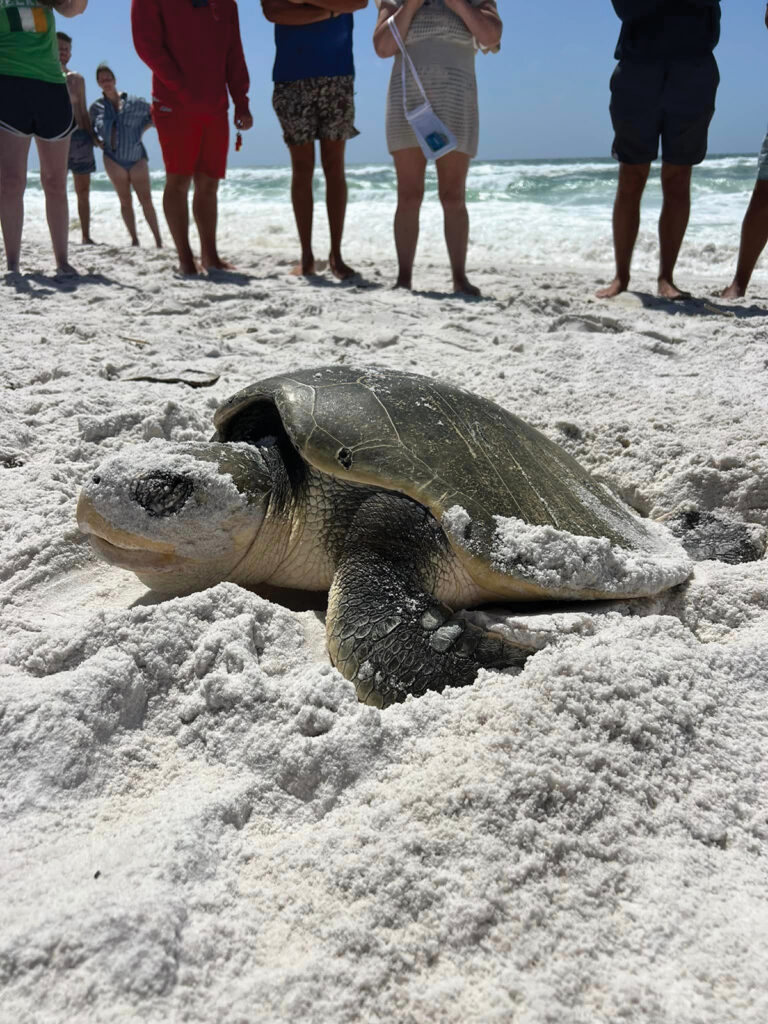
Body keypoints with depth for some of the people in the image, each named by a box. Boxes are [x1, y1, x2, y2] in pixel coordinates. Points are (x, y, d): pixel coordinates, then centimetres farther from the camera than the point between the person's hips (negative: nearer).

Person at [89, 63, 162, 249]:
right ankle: (134, 240, 7)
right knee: (125, 201, 3)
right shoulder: (96, 107, 4)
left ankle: (159, 241, -2)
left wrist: (142, 129, -3)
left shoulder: (134, 103, -2)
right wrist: (97, 141, -2)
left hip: (137, 158, -1)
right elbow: (90, 130, 17)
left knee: (146, 200, -5)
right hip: (113, 159, 2)